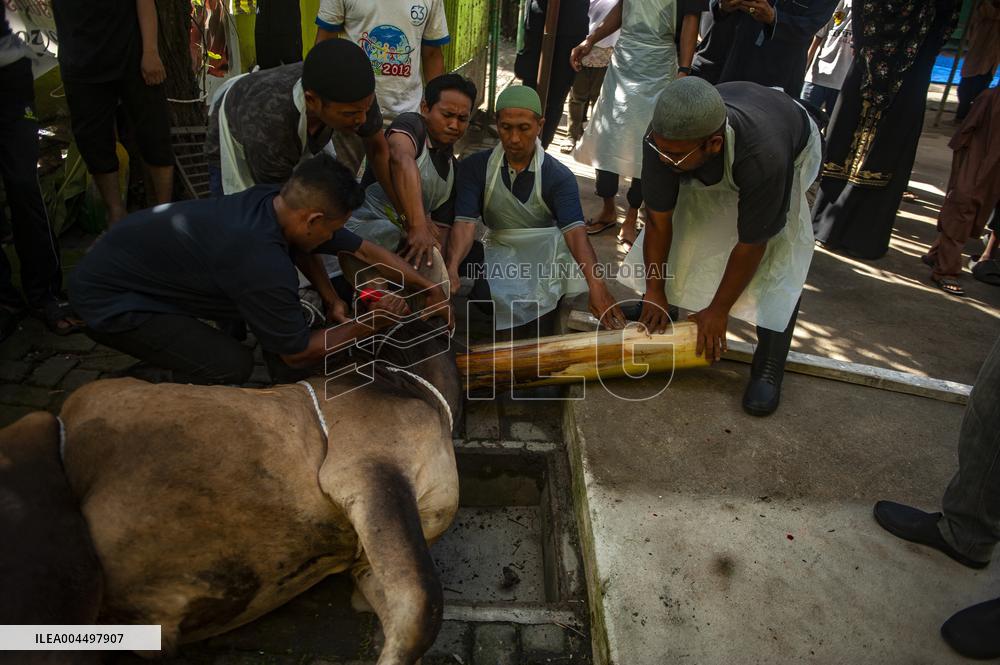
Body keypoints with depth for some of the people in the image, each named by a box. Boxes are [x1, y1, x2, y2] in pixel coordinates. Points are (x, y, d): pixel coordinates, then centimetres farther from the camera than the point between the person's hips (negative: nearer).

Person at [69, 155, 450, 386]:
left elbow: (364, 250, -2)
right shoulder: (262, 264, -36)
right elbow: (298, 354, -20)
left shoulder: (277, 201, -12)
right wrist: (368, 326, -11)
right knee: (231, 364, -19)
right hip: (106, 299, -8)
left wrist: (429, 286, 2)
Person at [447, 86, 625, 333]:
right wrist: (452, 268, -38)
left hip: (546, 253, 0)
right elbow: (465, 223, -16)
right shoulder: (475, 167, -4)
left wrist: (596, 283, -43)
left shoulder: (559, 177, -9)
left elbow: (574, 230, -25)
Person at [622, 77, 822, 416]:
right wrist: (654, 292, -16)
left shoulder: (764, 159, -47)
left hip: (793, 148, -4)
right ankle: (651, 311, 16)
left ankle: (768, 368, -13)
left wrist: (718, 311, -22)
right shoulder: (665, 137, -35)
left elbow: (751, 245, -33)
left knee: (780, 249, -21)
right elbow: (658, 219, -24)